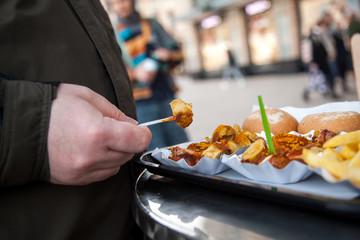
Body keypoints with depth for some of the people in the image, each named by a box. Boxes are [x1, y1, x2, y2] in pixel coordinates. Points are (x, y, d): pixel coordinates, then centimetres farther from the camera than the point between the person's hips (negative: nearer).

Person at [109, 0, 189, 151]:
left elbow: (177, 51, 19)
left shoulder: (151, 25, 15)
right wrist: (135, 74, -17)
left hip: (166, 95, 3)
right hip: (140, 104, -3)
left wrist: (168, 55, -4)